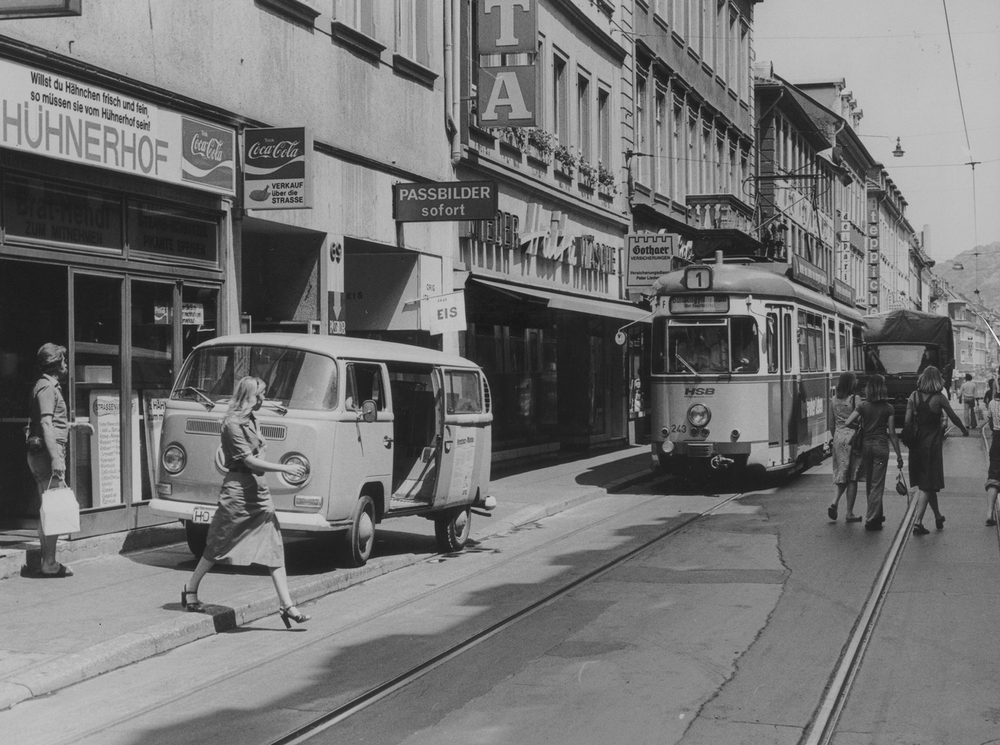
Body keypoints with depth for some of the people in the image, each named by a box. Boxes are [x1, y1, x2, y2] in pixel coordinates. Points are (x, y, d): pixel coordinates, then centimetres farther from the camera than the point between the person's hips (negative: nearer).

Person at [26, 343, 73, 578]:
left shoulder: (45, 386, 19)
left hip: (38, 454, 10)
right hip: (47, 452, -10)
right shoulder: (47, 388, -11)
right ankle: (50, 563, -9)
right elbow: (46, 424, -20)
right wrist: (56, 460, -25)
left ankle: (47, 562, 15)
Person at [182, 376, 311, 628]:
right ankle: (191, 588, 26)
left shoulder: (251, 421, 13)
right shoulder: (233, 424, -15)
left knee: (274, 547, 0)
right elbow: (249, 461, -20)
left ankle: (286, 605, -3)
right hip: (237, 491, -8)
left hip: (258, 491, 8)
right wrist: (285, 468, -21)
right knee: (219, 544, 6)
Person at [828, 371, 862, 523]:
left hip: (839, 437, 5)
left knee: (842, 474, 15)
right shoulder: (855, 399, -9)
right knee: (852, 477, 3)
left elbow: (832, 422, 10)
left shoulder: (834, 400, 5)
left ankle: (835, 503, -6)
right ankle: (850, 513, 5)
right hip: (852, 437, -5)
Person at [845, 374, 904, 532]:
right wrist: (899, 455, -1)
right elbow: (892, 433, -6)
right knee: (877, 484, 0)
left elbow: (847, 423, -9)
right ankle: (871, 519, -5)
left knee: (869, 483, 17)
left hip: (866, 445, 3)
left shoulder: (863, 406, -2)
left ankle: (877, 515, 29)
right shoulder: (888, 408, -6)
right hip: (881, 446, -3)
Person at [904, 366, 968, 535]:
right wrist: (964, 430, 19)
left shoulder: (914, 396, -2)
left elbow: (907, 420, -5)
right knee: (927, 485, 0)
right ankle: (918, 522, -8)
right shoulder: (939, 398, -10)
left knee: (926, 483, 17)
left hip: (917, 443, 4)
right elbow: (954, 417, 1)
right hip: (932, 443, -4)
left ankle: (938, 516, 32)